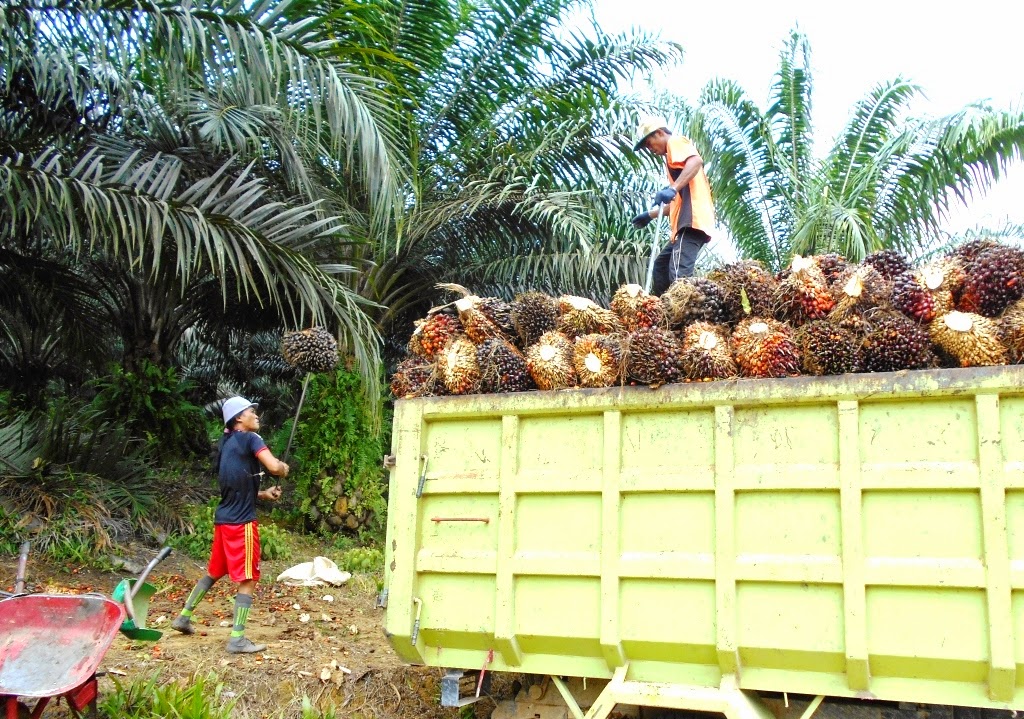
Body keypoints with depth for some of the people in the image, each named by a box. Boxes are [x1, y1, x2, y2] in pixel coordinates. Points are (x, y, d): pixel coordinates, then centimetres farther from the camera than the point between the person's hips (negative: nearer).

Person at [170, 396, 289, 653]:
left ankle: (183, 618, 33)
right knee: (248, 580, -4)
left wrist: (265, 493, 11)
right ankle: (237, 639, -4)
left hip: (224, 518, 9)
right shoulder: (250, 439, -10)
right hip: (241, 521, -9)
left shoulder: (227, 443, 16)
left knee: (214, 572, 24)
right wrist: (284, 468, 0)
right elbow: (274, 467, -23)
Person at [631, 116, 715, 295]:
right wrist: (650, 214, 37)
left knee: (678, 275, -22)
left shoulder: (676, 142, 4)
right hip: (686, 221, 11)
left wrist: (672, 188, -30)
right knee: (661, 265, 16)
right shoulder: (674, 154, 33)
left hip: (692, 220, -11)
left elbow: (696, 161, -20)